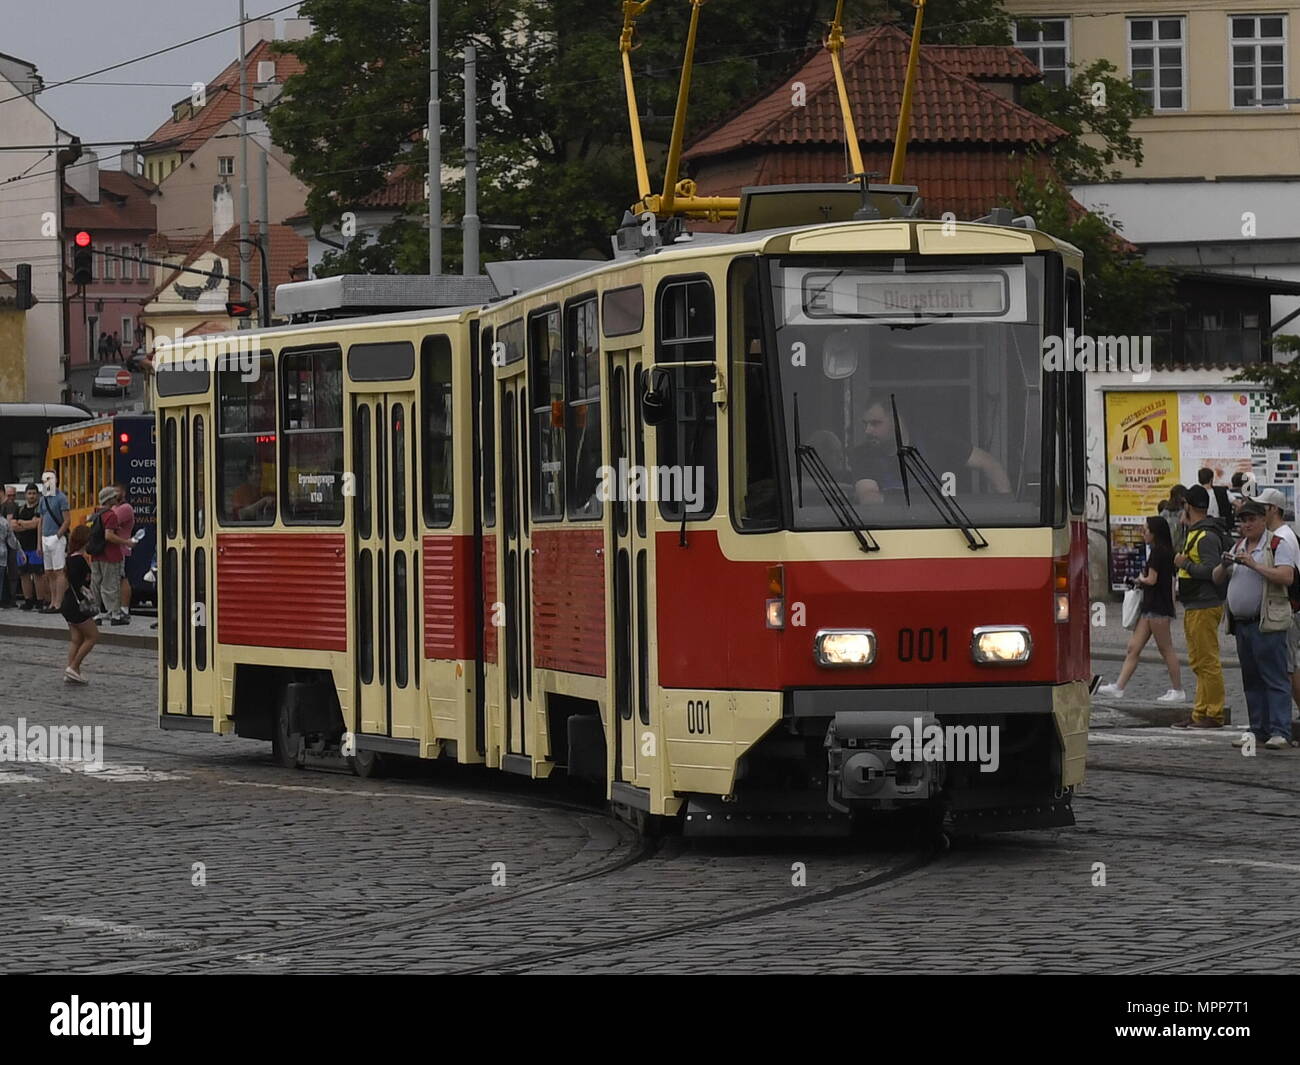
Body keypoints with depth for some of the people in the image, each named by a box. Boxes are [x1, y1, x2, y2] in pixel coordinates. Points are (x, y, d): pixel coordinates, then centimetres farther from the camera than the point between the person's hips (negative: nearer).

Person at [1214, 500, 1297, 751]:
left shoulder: (1278, 545, -4)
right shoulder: (1239, 547, 18)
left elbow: (1286, 577, -18)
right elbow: (1217, 579, 20)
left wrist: (1254, 565, -21)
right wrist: (1224, 566, -2)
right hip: (1241, 624, 8)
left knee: (1275, 678, -10)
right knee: (1251, 680, 9)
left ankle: (1280, 732, -14)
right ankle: (1259, 729, 14)